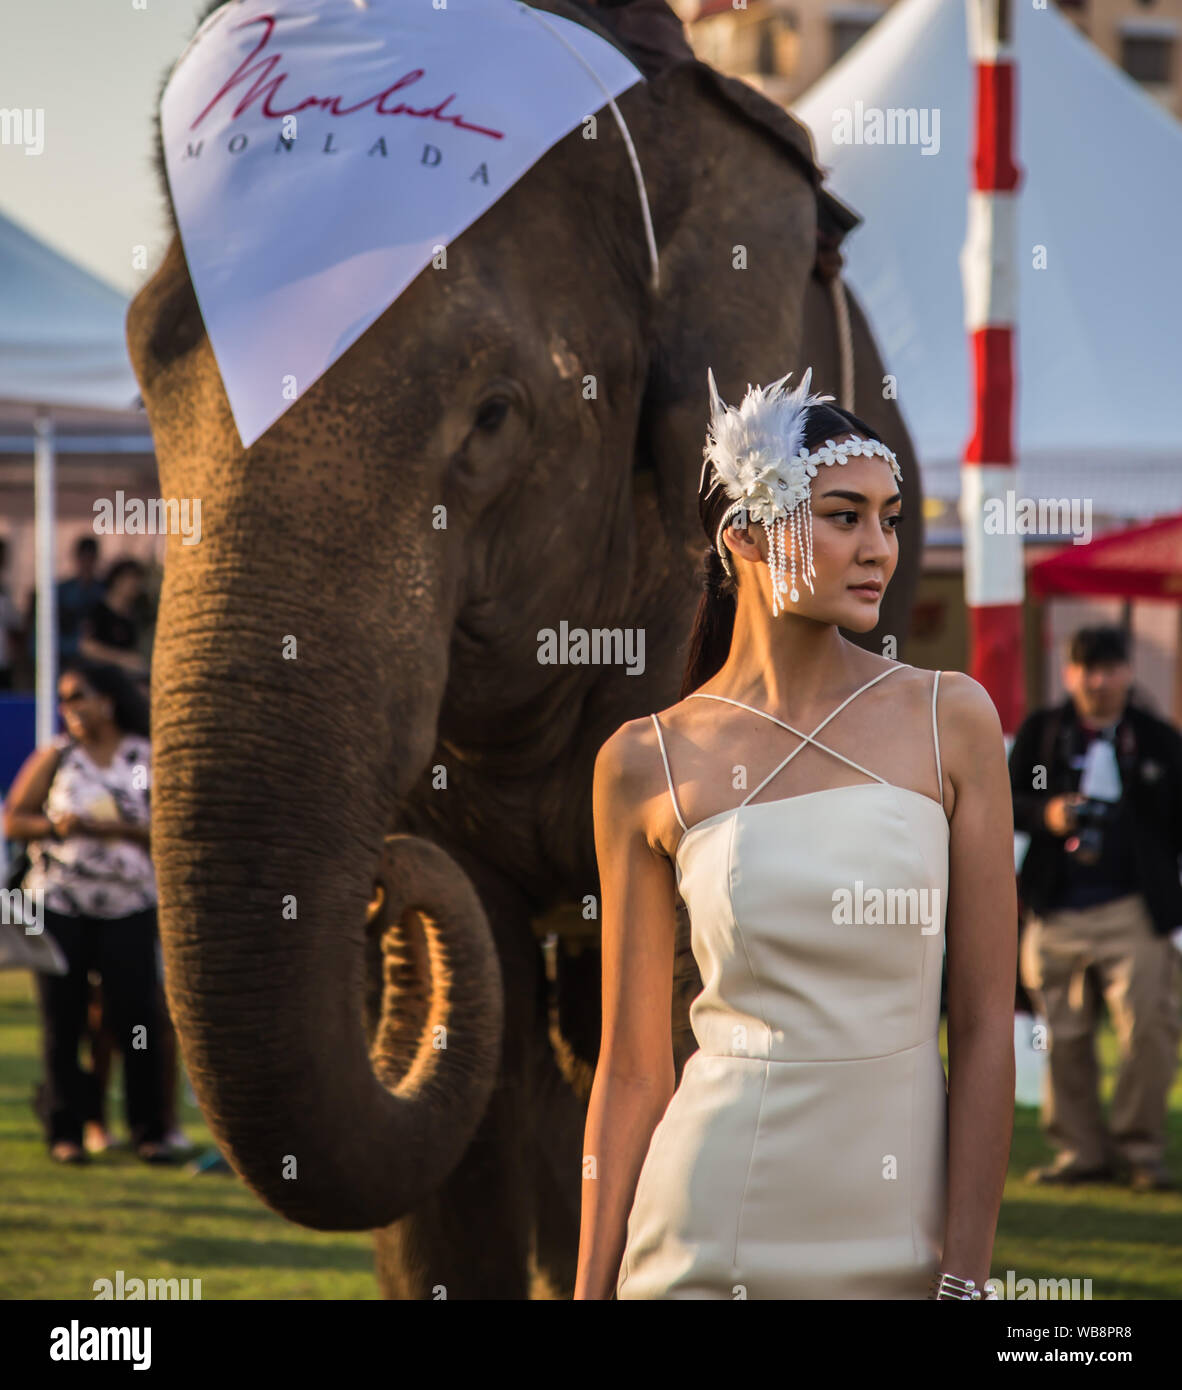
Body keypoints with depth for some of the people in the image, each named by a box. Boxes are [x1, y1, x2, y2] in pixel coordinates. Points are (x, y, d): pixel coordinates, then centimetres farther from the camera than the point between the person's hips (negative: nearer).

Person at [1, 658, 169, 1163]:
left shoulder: (148, 759, 4)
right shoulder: (54, 757, 7)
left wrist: (114, 829, -14)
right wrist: (54, 826, -12)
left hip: (128, 907, -1)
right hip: (60, 905, 1)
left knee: (135, 1017, -4)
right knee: (62, 1020, 1)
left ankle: (149, 1131, 3)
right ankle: (66, 1131, 7)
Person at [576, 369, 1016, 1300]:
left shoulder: (950, 720, 0)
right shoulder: (647, 764, -1)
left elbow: (985, 1024, -2)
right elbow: (632, 1066, 3)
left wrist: (967, 1277, -7)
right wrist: (591, 1290, 2)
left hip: (899, 1230, 1)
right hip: (713, 1220, -1)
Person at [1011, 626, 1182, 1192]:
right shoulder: (1041, 732, 10)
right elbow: (1007, 801, 10)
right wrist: (1045, 815, -11)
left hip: (1133, 910, -1)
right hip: (1056, 911, 1)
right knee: (1064, 1035, 3)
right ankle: (1079, 1149, 13)